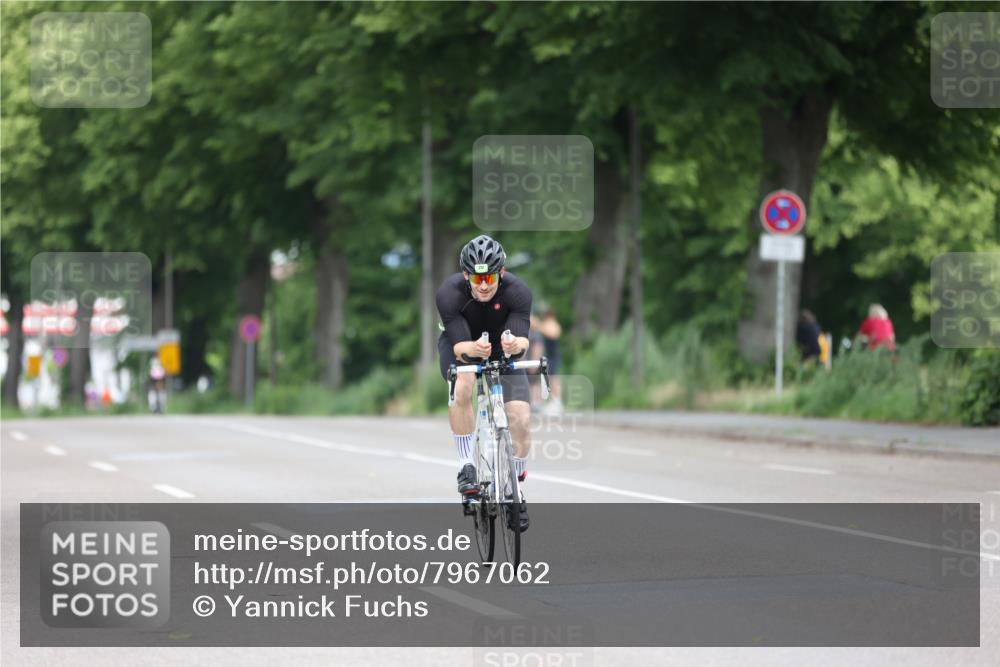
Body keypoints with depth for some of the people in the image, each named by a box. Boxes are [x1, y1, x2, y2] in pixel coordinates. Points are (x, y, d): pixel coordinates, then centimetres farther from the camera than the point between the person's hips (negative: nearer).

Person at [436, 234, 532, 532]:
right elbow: (459, 345, -35)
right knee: (462, 387, -35)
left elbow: (522, 341, -35)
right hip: (461, 345, -1)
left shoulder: (517, 292, -30)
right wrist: (472, 349, -58)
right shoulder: (449, 292, -32)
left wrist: (515, 345, -59)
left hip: (503, 351, 1)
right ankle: (466, 467, -21)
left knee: (521, 418, -14)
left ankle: (515, 491, 8)